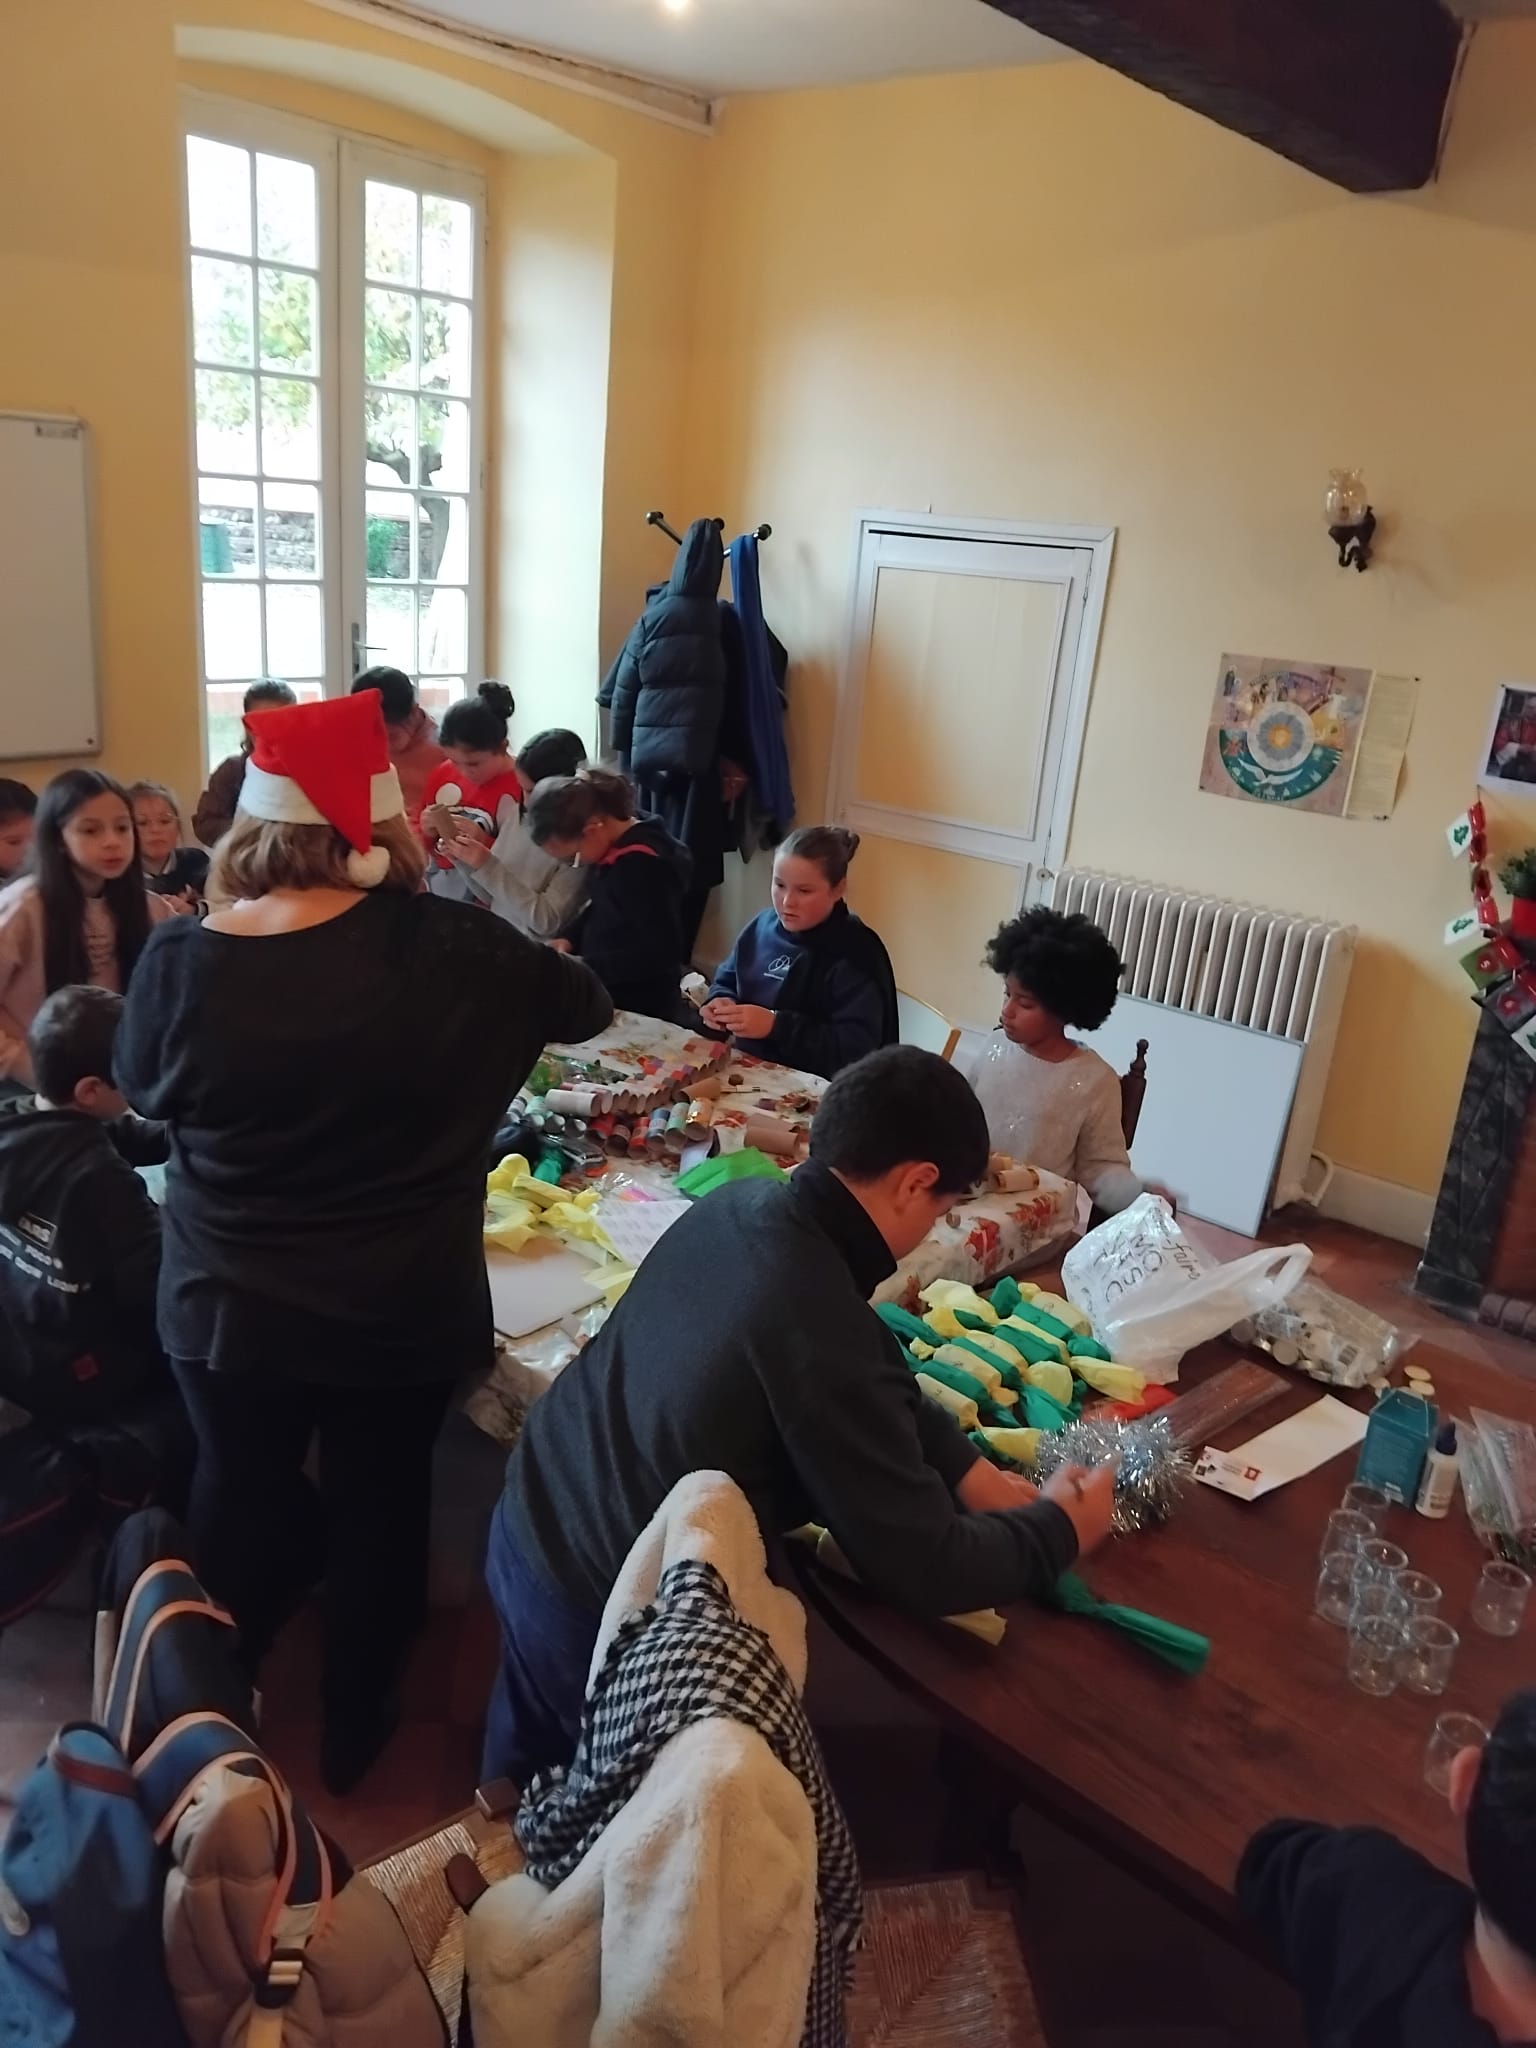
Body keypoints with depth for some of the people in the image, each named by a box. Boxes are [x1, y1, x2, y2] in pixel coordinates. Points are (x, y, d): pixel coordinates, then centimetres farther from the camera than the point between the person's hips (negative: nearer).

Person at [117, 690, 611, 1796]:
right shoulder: (451, 948, -18)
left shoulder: (180, 958, -14)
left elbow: (145, 1089, 5)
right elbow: (585, 1002, 0)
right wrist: (517, 962, 18)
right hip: (402, 1313, -1)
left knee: (240, 1495, 24)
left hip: (225, 1306, 2)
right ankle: (356, 1727, 41)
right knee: (379, 1506, 21)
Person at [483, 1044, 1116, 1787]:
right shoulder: (818, 1329, -34)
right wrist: (1059, 1528, -6)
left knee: (531, 1766, 33)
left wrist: (966, 1469, 2)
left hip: (529, 1525, 7)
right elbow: (922, 1570, -22)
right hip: (597, 1606, -7)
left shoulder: (741, 1203, -9)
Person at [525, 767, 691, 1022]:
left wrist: (583, 968, -21)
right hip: (607, 999, 9)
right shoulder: (613, 850, 2)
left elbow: (661, 952, -25)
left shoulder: (642, 864, -25)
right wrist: (570, 941, 1)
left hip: (641, 1012, -8)